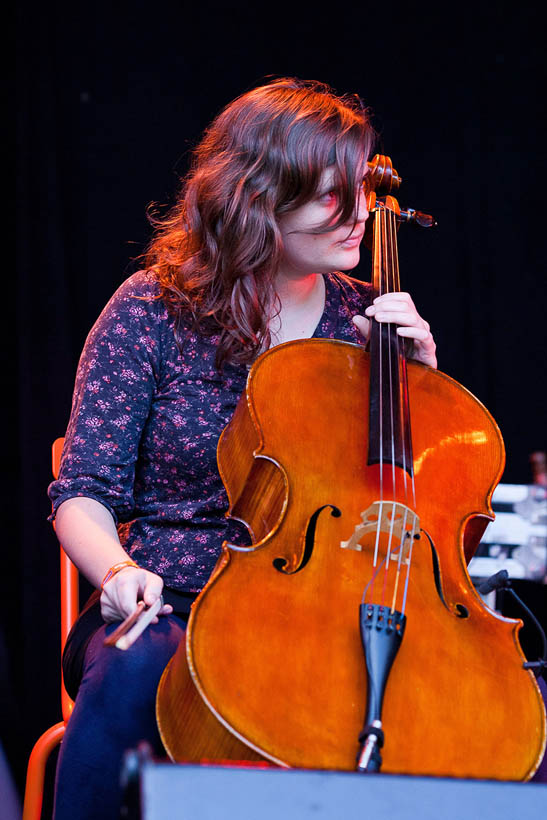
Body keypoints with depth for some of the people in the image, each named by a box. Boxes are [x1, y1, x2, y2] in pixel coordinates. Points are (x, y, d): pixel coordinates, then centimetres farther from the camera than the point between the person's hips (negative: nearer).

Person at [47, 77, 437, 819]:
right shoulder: (153, 312, 0)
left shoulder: (360, 318, 10)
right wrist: (118, 571, -22)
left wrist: (419, 370, 0)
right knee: (128, 676, -39)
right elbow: (84, 494, -1)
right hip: (175, 609, -2)